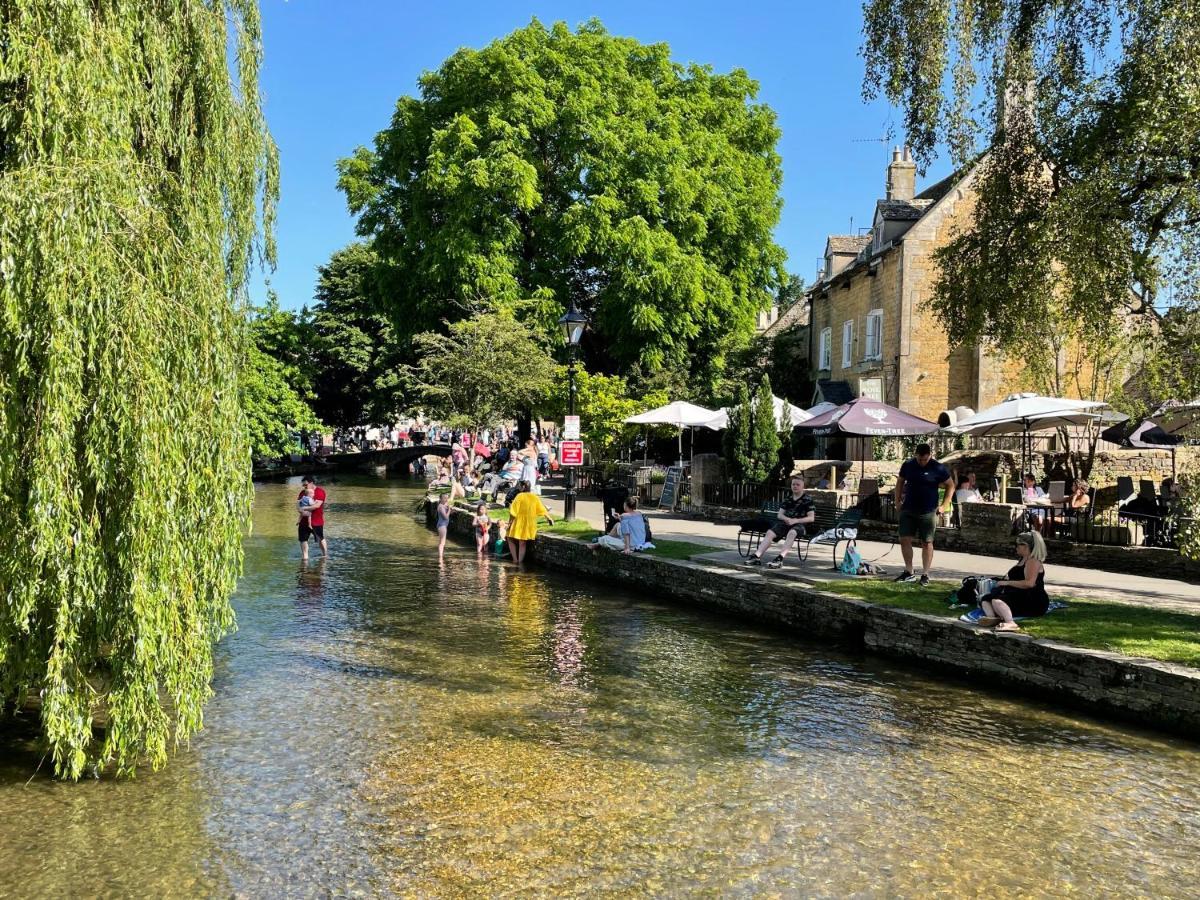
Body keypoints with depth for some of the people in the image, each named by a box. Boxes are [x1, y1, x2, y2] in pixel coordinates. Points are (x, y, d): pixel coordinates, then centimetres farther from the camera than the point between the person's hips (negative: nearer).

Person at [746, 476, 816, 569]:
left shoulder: (807, 500, 3)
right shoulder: (788, 499, 19)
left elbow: (811, 518, -5)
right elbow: (779, 514, 17)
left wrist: (795, 520, -16)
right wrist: (786, 518, -8)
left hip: (799, 524, -5)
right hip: (786, 522, 5)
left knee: (792, 533, -39)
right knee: (770, 532, -22)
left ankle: (780, 559, -52)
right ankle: (757, 556, -33)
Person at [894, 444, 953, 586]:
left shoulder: (938, 468, -8)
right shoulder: (908, 465, 2)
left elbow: (951, 486, 2)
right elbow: (900, 482, 16)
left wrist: (944, 506, -4)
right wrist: (897, 500, 8)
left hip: (928, 512, -3)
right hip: (908, 510, 3)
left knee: (927, 543, 2)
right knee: (904, 539, 1)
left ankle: (925, 574, 10)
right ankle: (908, 572, 13)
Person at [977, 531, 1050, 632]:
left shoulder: (1033, 561, -9)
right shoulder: (1022, 560, 23)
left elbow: (1029, 583, -22)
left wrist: (1007, 583, -15)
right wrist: (1004, 580, 10)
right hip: (1018, 596, 11)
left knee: (997, 600, -32)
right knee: (986, 599, -4)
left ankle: (1010, 623, -54)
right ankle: (992, 617, -36)